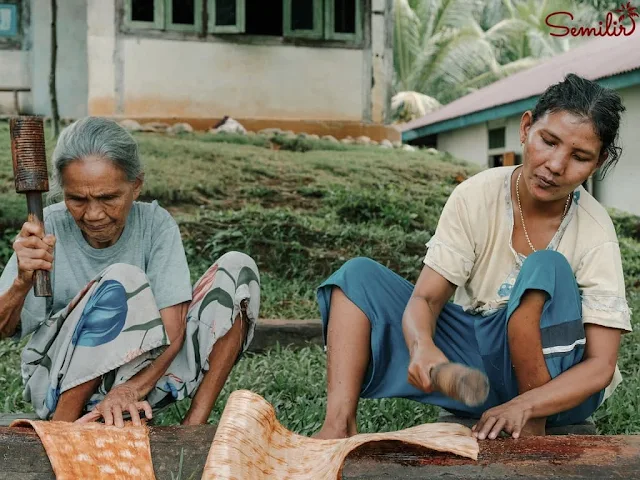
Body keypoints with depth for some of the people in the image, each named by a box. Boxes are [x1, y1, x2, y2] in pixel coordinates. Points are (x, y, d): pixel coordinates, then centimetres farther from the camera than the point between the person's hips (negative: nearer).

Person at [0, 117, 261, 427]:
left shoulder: (155, 224, -11)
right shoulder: (49, 229, -13)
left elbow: (173, 328, -18)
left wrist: (131, 389, -36)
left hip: (146, 373, 3)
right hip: (57, 387, -2)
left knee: (238, 267, -13)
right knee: (122, 280, -31)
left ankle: (194, 425, -17)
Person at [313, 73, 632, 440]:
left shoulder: (596, 233, -17)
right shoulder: (477, 196, -11)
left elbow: (601, 365, -19)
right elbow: (425, 297, -13)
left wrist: (524, 407, -37)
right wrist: (421, 346, -37)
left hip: (554, 382, -3)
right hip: (476, 351, 3)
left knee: (546, 268, -31)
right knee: (359, 275, -10)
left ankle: (534, 428, -20)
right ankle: (340, 426, -25)